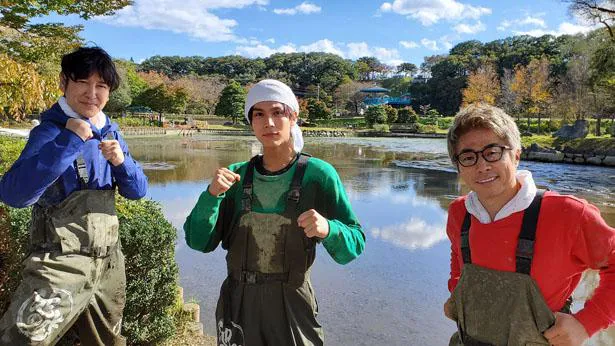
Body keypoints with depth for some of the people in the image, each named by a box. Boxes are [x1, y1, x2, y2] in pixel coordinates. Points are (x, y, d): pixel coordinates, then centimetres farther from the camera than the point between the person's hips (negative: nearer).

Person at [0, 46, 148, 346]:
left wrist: (121, 161, -14)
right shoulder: (50, 131, -13)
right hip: (60, 264, -6)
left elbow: (137, 191, 6)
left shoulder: (109, 132, 6)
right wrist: (69, 142, -30)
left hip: (108, 262, 6)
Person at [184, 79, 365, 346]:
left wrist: (327, 229, -32)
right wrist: (212, 195, -23)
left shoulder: (317, 174, -12)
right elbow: (199, 241, -7)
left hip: (292, 307, -2)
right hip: (238, 305, 3)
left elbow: (353, 245, -11)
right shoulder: (237, 176, -4)